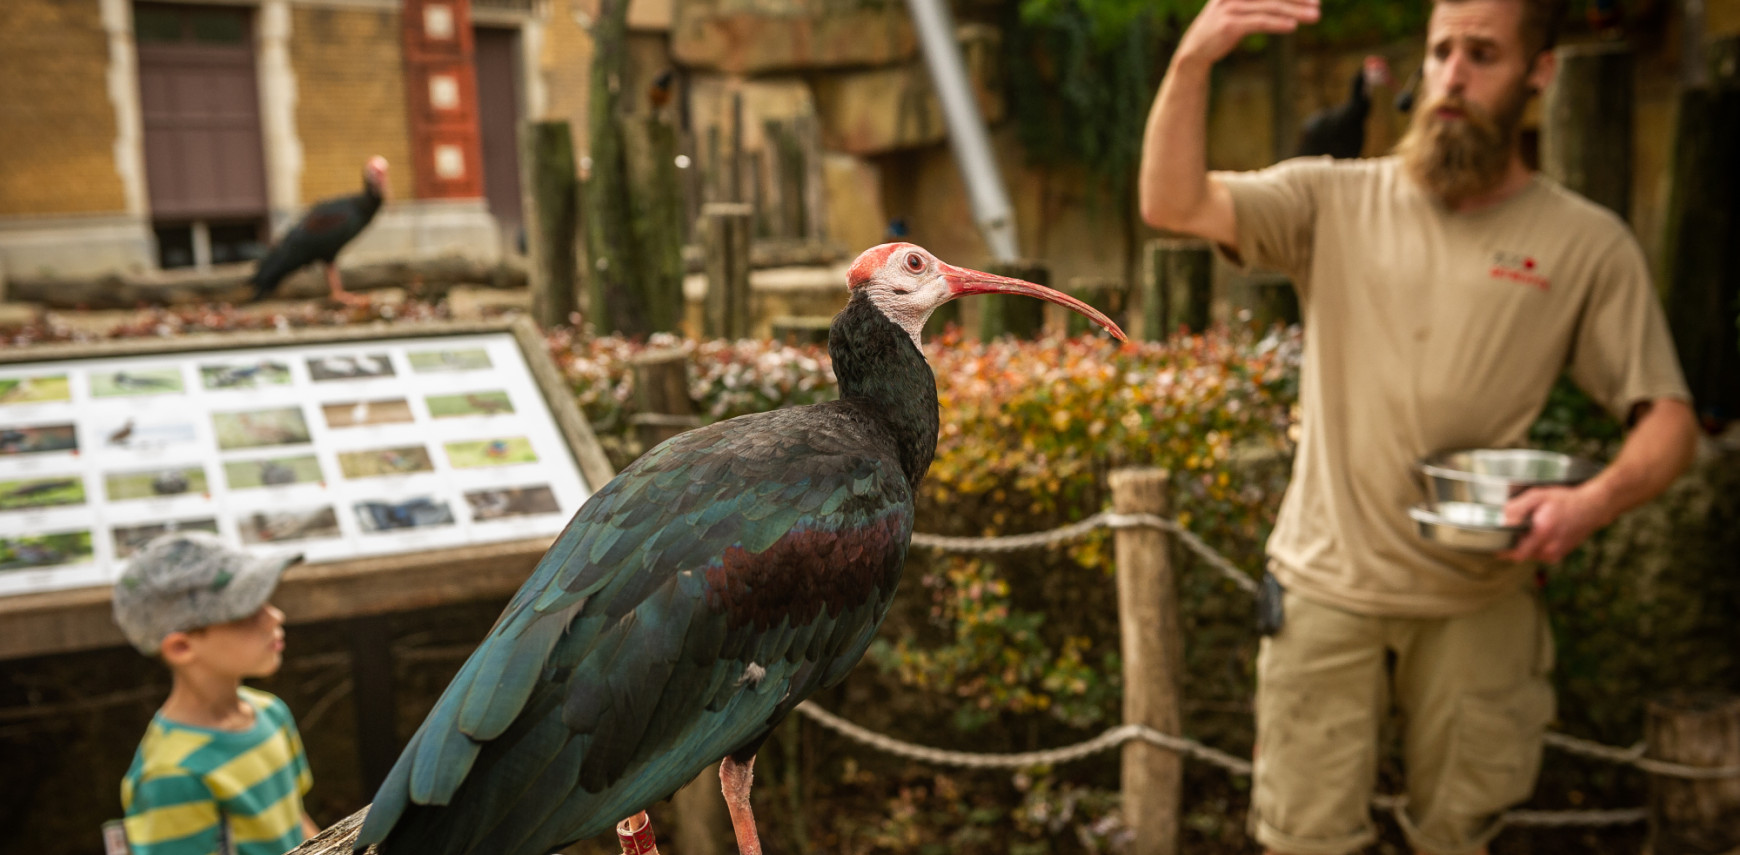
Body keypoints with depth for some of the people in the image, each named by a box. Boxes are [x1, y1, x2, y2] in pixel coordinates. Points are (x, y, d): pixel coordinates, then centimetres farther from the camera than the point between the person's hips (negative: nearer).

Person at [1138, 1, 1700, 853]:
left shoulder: (1589, 245, -1)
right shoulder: (1336, 200, 0)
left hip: (1479, 601, 1)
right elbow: (1171, 205, -13)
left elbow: (1666, 416, -1)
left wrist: (1596, 498, -22)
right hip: (1326, 584, 0)